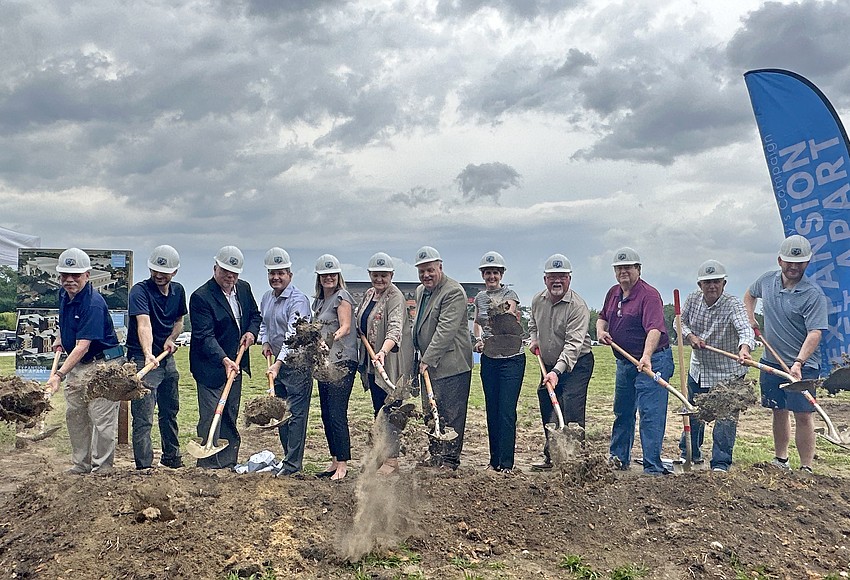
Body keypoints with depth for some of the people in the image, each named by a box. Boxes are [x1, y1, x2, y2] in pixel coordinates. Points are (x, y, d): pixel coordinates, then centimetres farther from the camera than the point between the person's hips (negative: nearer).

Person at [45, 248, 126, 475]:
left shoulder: (93, 304, -24)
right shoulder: (64, 294, 3)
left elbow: (82, 346, -29)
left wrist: (59, 374, -33)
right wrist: (60, 337, 14)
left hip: (102, 364, -9)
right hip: (77, 365, 9)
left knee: (102, 418, -4)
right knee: (74, 415, 14)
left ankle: (101, 468, 7)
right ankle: (81, 465, 26)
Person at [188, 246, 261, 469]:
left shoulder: (244, 288, 5)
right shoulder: (201, 297, -16)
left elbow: (255, 315, 20)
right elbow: (204, 336, -22)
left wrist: (252, 332, -1)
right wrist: (223, 360, -34)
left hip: (235, 363, 7)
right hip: (210, 366, -7)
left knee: (230, 417, 14)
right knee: (211, 417, -6)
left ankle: (228, 464, 24)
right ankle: (208, 466, 3)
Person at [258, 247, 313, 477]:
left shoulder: (298, 300, -16)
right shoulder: (266, 297, 10)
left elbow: (293, 336, -26)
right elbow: (263, 322, 28)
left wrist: (278, 363, -34)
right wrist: (265, 342, 8)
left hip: (297, 364, -9)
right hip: (279, 362, 9)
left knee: (296, 413, -5)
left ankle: (292, 463, 0)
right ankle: (289, 457, 26)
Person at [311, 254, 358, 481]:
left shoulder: (342, 296, -6)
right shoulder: (318, 301, 19)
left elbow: (345, 327, -18)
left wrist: (332, 338, -35)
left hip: (342, 362, -9)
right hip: (324, 362, 9)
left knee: (337, 415, -9)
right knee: (326, 415, 11)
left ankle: (343, 464, -2)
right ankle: (334, 461, 20)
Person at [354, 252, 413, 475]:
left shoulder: (395, 298, -16)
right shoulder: (368, 294, 11)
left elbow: (395, 329, -30)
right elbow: (357, 320, 26)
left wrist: (383, 352, -46)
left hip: (390, 362, -8)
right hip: (371, 362, 8)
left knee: (389, 410, -3)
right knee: (378, 410, 15)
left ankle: (392, 459, 6)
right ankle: (381, 454, 26)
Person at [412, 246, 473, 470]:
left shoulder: (453, 292, -14)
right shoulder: (421, 291, 16)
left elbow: (445, 330, -20)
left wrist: (428, 359, -20)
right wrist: (420, 358, 15)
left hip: (451, 365, -9)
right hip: (428, 363, 9)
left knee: (450, 414, -1)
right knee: (429, 412, 13)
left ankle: (450, 460, 8)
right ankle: (435, 455, 24)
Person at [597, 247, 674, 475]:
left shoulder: (649, 295, -17)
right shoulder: (613, 293, 7)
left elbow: (654, 329, -31)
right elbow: (602, 316, 23)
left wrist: (646, 356, -45)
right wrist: (600, 329, 0)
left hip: (652, 361, -8)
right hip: (624, 362, 8)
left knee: (650, 413, -9)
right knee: (622, 412, 18)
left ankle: (653, 467, -4)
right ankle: (618, 458, 32)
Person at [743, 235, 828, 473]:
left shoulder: (813, 294, -15)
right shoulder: (767, 280, 2)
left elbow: (815, 333, -22)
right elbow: (750, 294, 26)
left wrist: (798, 363, -34)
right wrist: (750, 319, 11)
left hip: (802, 365, -5)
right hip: (771, 361, 5)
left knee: (803, 415, -6)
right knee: (779, 412, 14)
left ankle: (806, 469, 2)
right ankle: (780, 460, 26)